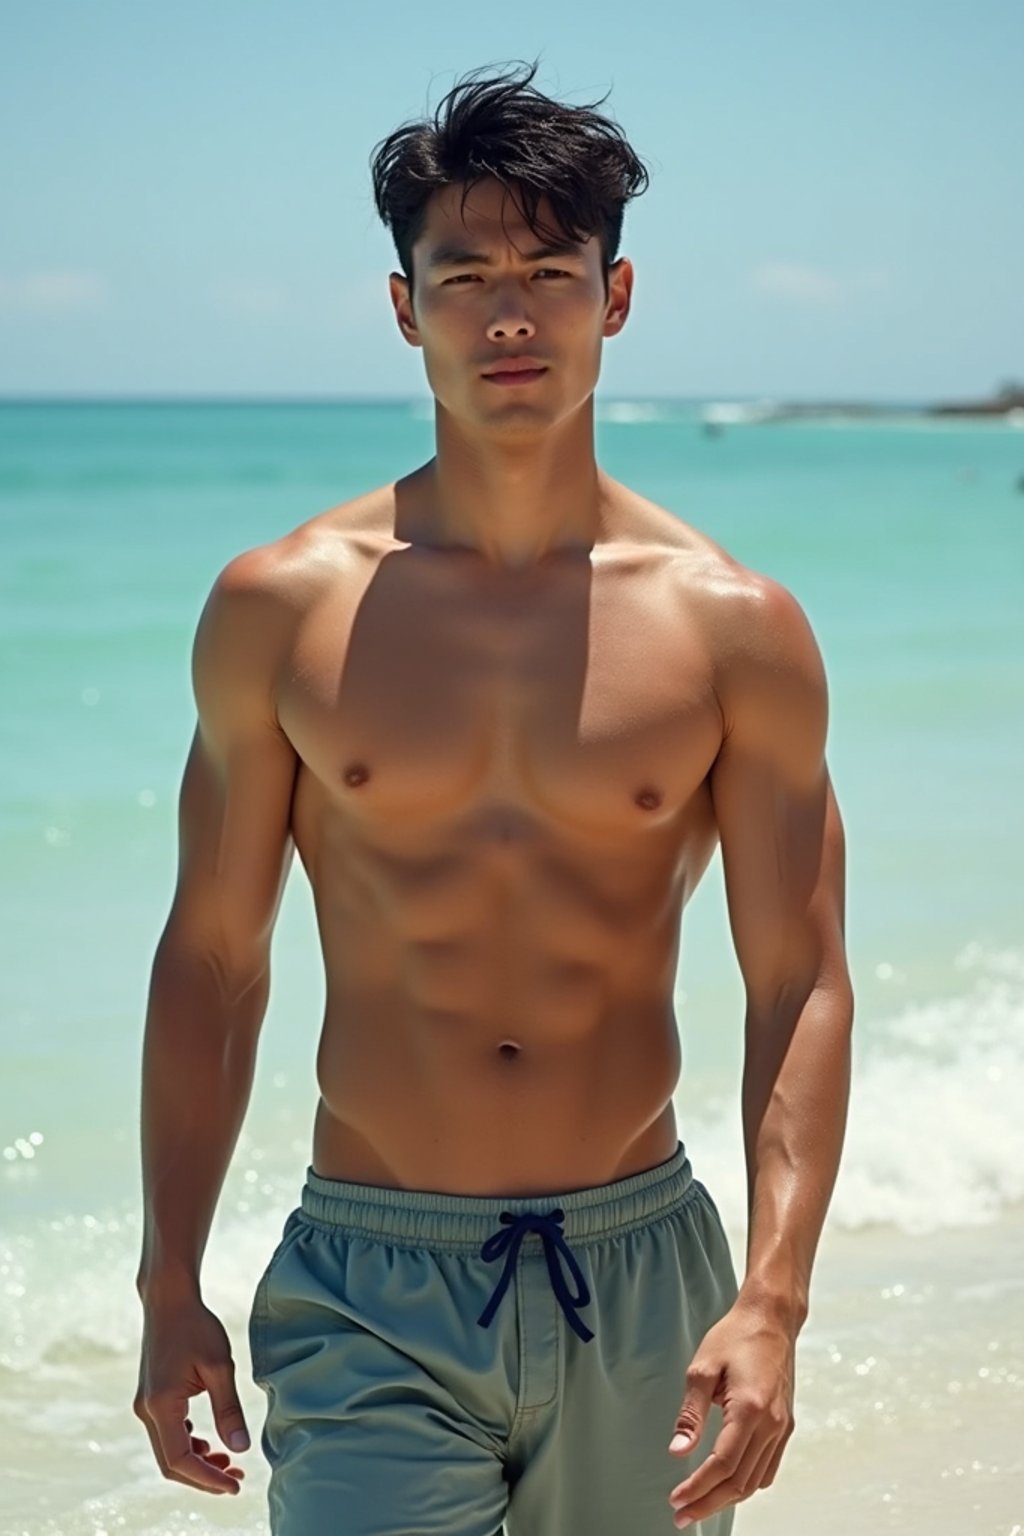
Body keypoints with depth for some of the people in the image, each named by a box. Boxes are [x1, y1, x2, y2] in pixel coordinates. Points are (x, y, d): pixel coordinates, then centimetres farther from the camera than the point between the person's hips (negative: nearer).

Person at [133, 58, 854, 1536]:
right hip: (369, 1292, -1)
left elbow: (801, 981, -1)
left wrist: (771, 1302, -13)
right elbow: (211, 957, 5)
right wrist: (170, 1289, 2)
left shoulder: (736, 629, -1)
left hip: (641, 1277, 1)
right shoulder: (279, 609, 0)